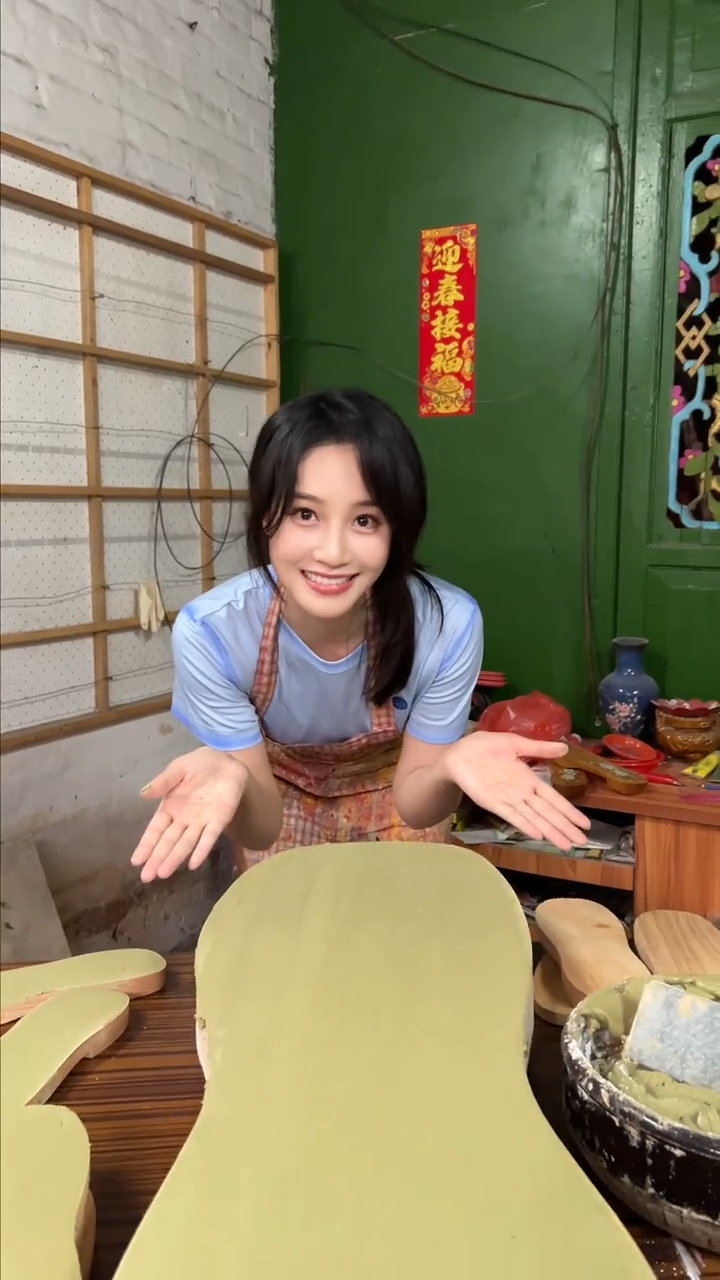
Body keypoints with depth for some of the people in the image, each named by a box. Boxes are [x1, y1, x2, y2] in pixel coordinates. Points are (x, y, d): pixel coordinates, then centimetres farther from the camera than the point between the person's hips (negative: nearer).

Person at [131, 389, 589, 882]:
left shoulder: (449, 625, -34)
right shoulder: (209, 633, -34)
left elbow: (414, 803, -20)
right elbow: (262, 827, -24)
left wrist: (453, 765, -43)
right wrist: (228, 776, -47)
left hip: (389, 783, 1)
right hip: (279, 791, 0)